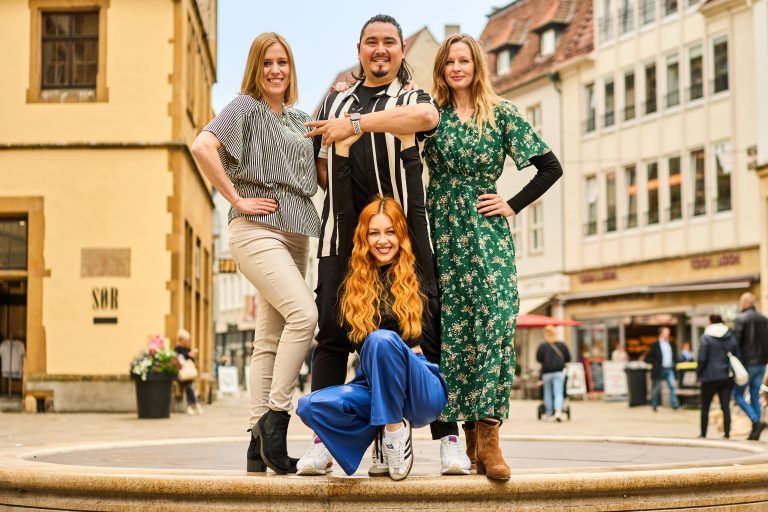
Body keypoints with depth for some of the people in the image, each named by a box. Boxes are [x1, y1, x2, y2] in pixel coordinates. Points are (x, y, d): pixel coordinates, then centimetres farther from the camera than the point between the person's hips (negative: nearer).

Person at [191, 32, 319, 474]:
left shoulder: (301, 119, 20)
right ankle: (275, 416, -15)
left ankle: (261, 445, 7)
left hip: (295, 234, 7)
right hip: (258, 228, -7)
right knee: (304, 313, -24)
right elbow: (202, 146, -16)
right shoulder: (245, 107, -1)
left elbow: (322, 175, 24)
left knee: (271, 338, 5)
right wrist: (237, 199, -15)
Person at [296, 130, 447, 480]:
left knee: (382, 339, -34)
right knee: (312, 406, -27)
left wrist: (408, 145, 3)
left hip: (423, 391, -2)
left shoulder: (417, 271, 4)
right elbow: (342, 212, 8)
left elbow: (418, 208, 1)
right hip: (374, 387, 3)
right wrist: (341, 149, 8)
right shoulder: (357, 276, 10)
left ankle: (395, 429, -16)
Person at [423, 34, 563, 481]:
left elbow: (551, 167, 6)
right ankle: (466, 431, 7)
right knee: (451, 330, -1)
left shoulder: (502, 114, 5)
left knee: (494, 323, -14)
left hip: (487, 234, -1)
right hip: (441, 232, 1)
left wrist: (514, 205, 1)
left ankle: (488, 434, -14)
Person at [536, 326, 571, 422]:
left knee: (548, 392, 12)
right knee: (558, 392, -4)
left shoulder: (542, 345, -5)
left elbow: (538, 358, -8)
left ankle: (549, 413, 18)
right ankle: (558, 411, -22)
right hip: (559, 371, 1)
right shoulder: (561, 344, 3)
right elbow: (568, 358, 7)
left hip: (546, 372, -1)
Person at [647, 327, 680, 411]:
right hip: (659, 370, -4)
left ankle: (674, 404, -11)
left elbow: (674, 355, 25)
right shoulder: (655, 345, -4)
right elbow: (648, 358, -5)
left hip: (669, 370, 4)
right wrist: (656, 364, -13)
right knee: (656, 389, 5)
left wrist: (673, 363, 9)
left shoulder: (671, 344, 12)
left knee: (673, 386, -11)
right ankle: (654, 406, 18)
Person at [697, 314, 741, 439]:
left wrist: (699, 372, 1)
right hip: (727, 377, 4)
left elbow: (702, 358, -12)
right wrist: (732, 371, 15)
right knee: (726, 406, 4)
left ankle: (703, 433, 11)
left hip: (710, 377, -4)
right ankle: (727, 432, -3)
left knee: (705, 407, 8)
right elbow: (738, 356, 7)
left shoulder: (706, 337, -8)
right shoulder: (731, 337, 7)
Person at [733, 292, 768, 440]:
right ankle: (755, 431, 8)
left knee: (738, 395, 2)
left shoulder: (741, 319, -11)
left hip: (748, 363, -6)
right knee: (755, 396, 10)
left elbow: (736, 341, -13)